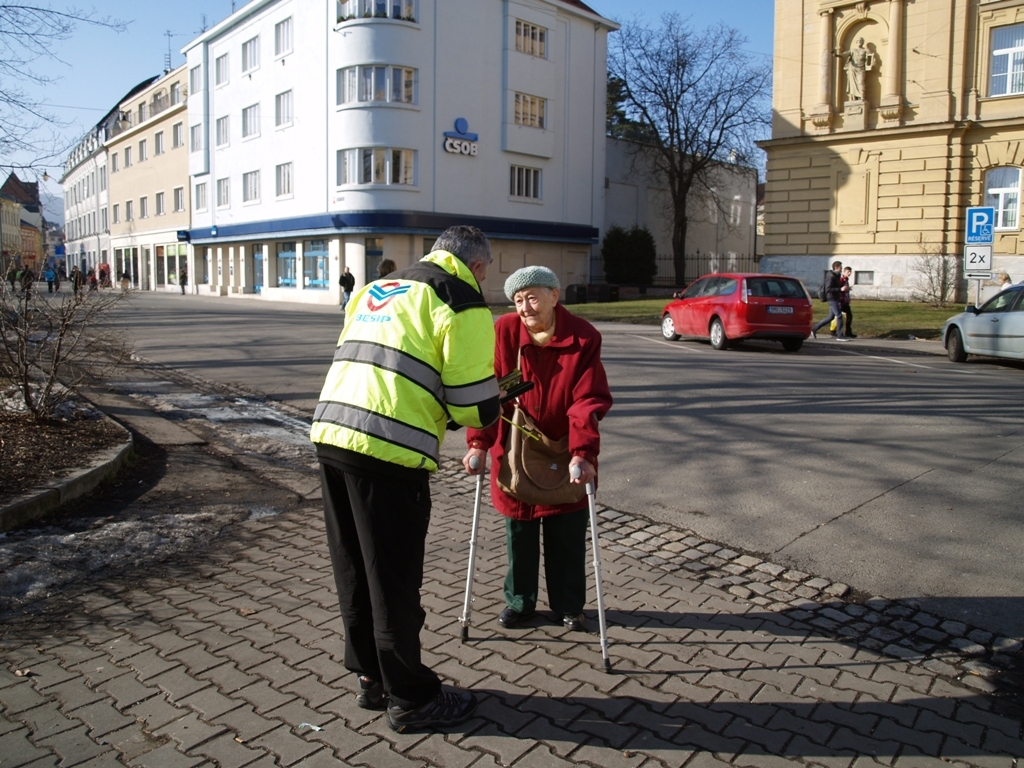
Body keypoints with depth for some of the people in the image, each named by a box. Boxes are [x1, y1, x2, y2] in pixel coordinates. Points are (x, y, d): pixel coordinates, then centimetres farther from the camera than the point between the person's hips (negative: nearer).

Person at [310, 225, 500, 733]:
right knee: (395, 581, 6)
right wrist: (488, 409, 16)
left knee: (354, 571, 19)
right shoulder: (462, 303, -1)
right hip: (387, 451, -7)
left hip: (330, 432, 8)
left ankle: (370, 677, 36)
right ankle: (410, 699, 23)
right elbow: (477, 408, -7)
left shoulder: (377, 288, 23)